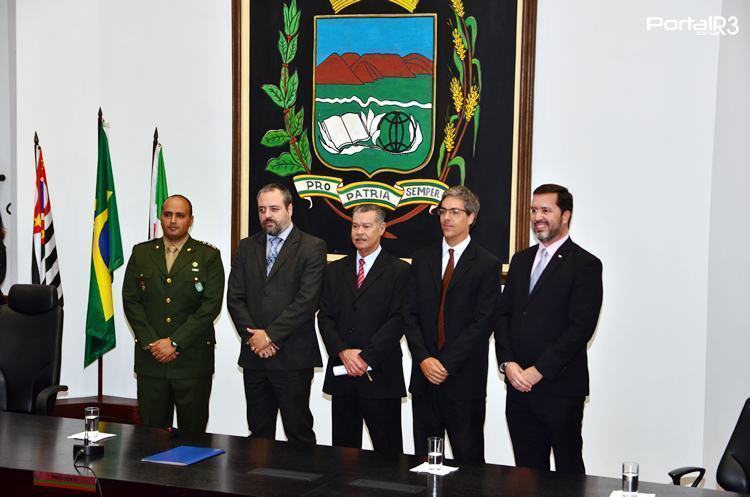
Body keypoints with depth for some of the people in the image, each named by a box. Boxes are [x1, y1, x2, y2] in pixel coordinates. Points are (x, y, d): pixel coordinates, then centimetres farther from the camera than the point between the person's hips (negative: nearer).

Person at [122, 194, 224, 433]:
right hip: (150, 358, 2)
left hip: (193, 359, -2)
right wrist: (150, 342, -7)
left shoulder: (209, 256, 2)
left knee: (192, 432, 2)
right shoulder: (141, 253, 11)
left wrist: (174, 342, -12)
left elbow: (211, 305, -6)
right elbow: (130, 300, 6)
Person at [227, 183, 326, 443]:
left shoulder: (312, 247, -3)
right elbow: (235, 298, 7)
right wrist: (253, 337, -7)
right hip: (254, 356, 5)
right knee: (258, 432, 12)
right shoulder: (246, 248, 13)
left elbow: (307, 300, -12)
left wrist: (270, 334, -13)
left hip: (292, 357, -5)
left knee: (299, 432, 1)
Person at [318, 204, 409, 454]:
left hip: (380, 375, -4)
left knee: (388, 450, 0)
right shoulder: (335, 270, 13)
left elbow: (397, 320, -8)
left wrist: (366, 357, -15)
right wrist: (343, 352, -10)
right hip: (341, 374, 4)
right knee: (343, 448, 10)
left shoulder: (399, 271, 0)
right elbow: (325, 317, 6)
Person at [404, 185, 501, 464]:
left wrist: (446, 363, -14)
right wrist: (424, 359, -7)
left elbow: (482, 323, -9)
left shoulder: (487, 265, -2)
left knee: (468, 459, 1)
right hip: (424, 376, 4)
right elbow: (411, 314, 6)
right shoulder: (422, 260, 11)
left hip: (464, 378, -4)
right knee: (423, 458, 9)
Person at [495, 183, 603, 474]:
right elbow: (503, 315, 12)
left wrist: (538, 371, -14)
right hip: (518, 385, 6)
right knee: (527, 469, 10)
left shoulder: (585, 265, -5)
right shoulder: (521, 260, 16)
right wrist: (508, 363, -4)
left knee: (568, 470, 2)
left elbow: (581, 327, -12)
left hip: (560, 387, -5)